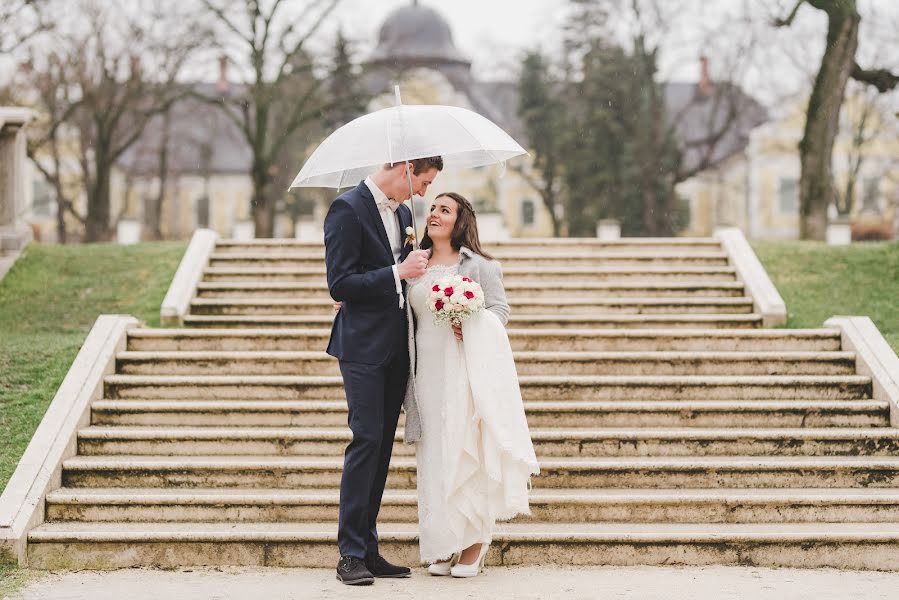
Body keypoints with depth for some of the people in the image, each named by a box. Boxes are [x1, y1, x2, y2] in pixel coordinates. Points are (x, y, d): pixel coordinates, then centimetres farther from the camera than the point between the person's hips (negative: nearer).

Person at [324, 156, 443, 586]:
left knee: (382, 446, 8)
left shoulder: (403, 212, 14)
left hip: (396, 347, 8)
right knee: (367, 440, -11)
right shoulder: (348, 208, -11)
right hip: (363, 347, -8)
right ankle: (350, 554, -6)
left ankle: (368, 549, 12)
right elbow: (339, 284, -16)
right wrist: (397, 272, -18)